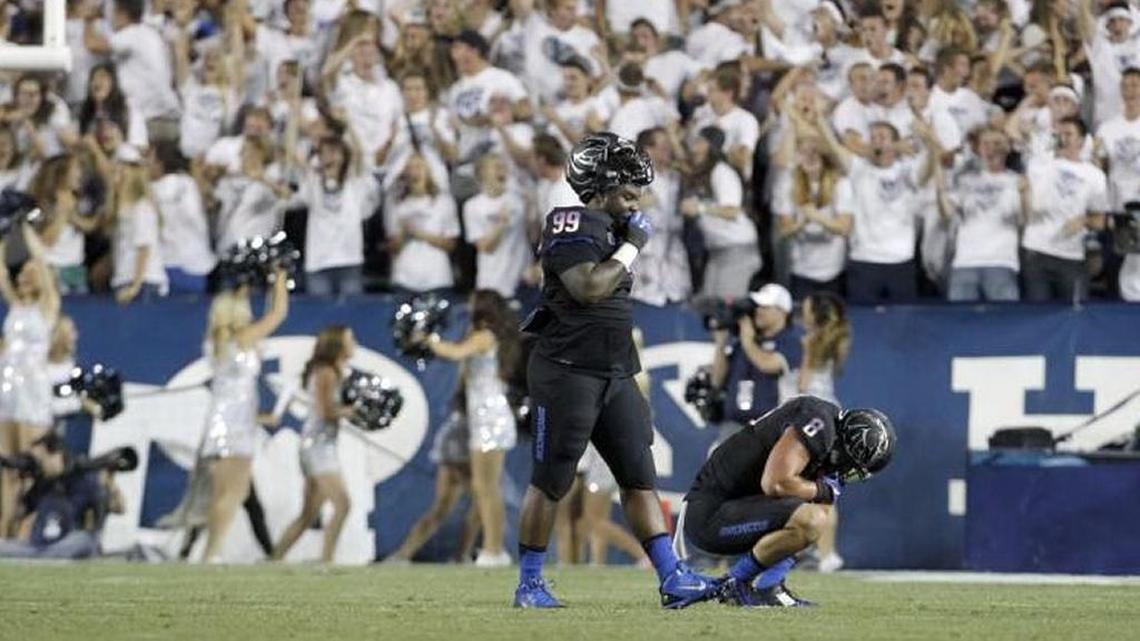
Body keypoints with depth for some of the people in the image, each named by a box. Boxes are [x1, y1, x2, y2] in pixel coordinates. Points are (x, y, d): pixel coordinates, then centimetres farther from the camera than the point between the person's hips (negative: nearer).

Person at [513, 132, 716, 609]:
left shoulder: (613, 230, 15)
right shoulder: (571, 227, -12)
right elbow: (587, 288, -25)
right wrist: (631, 247, -15)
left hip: (613, 374, 9)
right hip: (567, 370, -9)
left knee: (640, 476, 3)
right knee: (550, 481, 0)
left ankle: (671, 579, -1)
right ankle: (529, 584, 9)